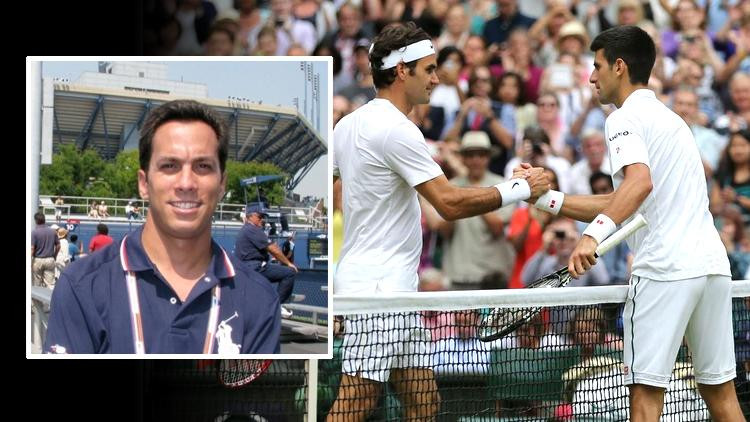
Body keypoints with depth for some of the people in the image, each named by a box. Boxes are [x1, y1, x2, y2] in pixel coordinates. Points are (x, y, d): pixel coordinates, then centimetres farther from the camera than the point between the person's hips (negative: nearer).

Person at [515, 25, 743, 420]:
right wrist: (546, 197, 21)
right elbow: (621, 204, 23)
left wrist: (594, 233, -32)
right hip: (712, 262, 9)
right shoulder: (669, 118, 25)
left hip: (665, 269, -9)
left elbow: (641, 182, -23)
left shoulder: (625, 118, -3)